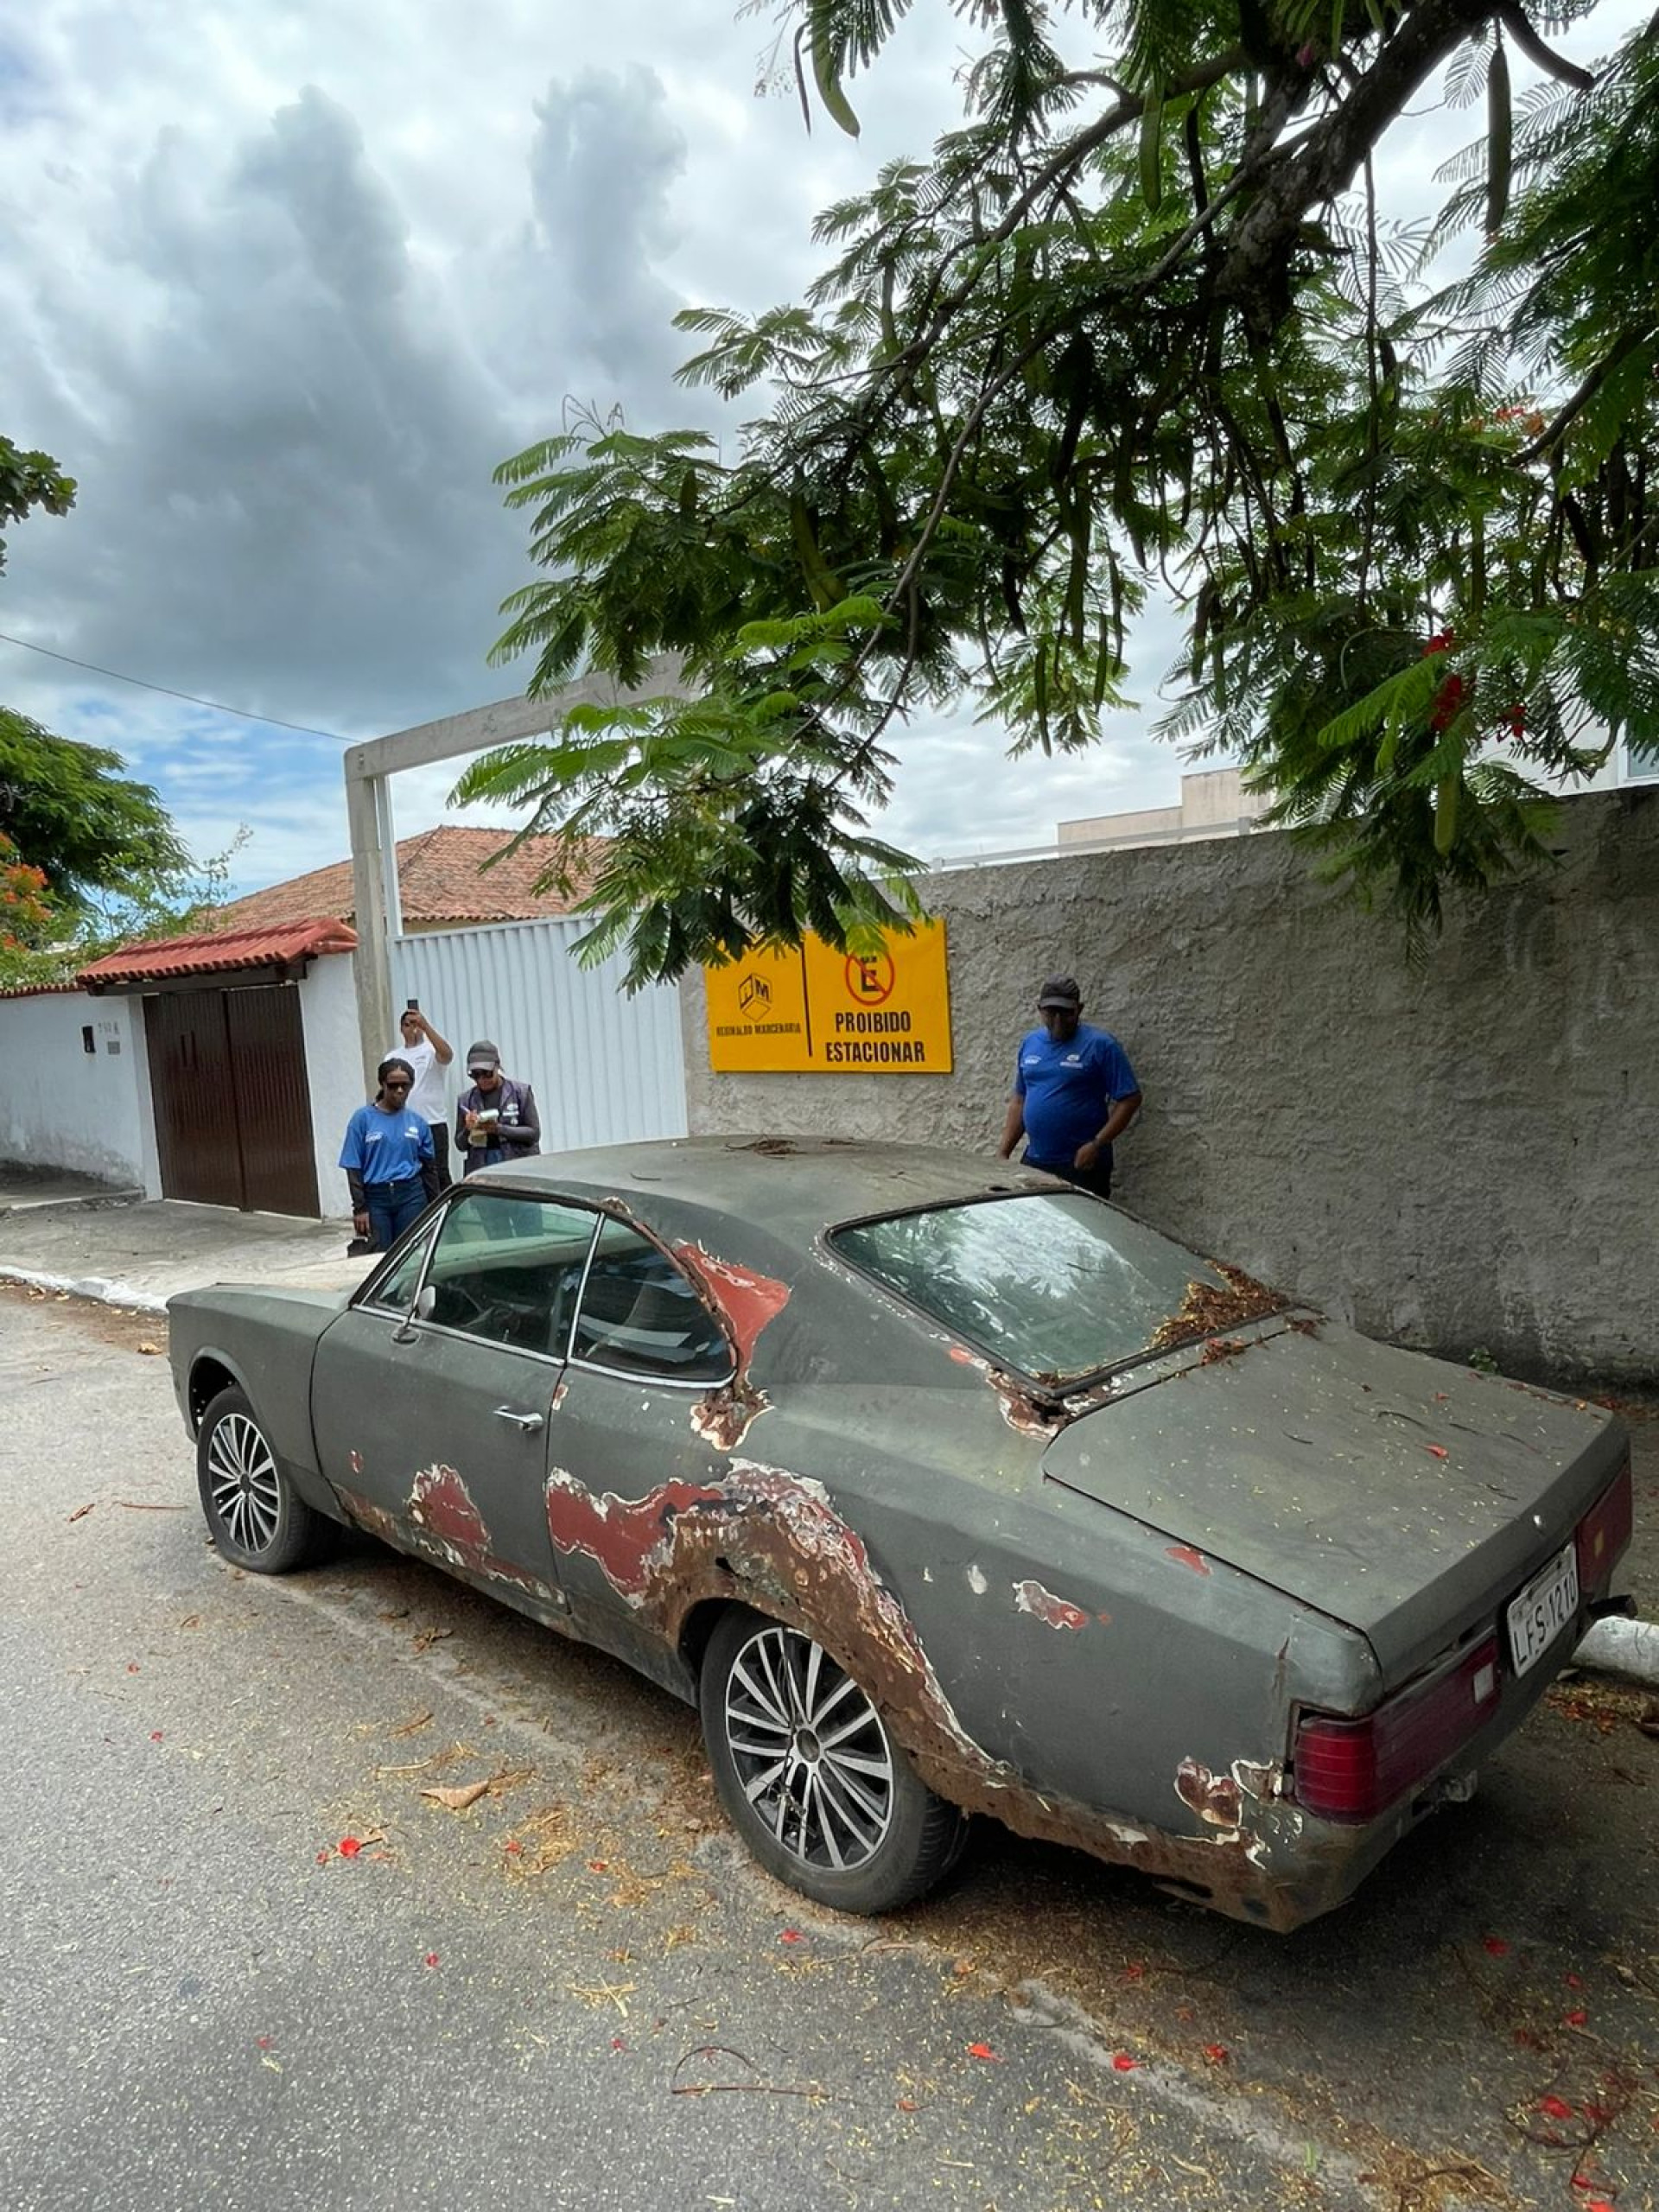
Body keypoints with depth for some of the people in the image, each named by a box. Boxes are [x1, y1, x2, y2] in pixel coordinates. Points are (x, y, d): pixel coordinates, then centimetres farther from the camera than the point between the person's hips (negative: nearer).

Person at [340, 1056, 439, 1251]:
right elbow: (354, 1168, -1)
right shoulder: (363, 1118, -1)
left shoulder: (417, 1121, 6)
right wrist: (359, 1207, -6)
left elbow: (429, 1166, 11)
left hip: (411, 1196, 2)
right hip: (375, 1198, -2)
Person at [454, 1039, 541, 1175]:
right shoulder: (466, 1100, 9)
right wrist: (468, 1130, -9)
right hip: (480, 1168, 2)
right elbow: (460, 1145, 13)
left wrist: (499, 1129, -14)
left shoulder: (521, 1092, 2)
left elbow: (534, 1133, -3)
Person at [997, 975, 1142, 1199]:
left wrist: (1096, 1145, -17)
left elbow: (1130, 1099, -10)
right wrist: (1003, 1152, 9)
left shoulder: (1100, 1045, -7)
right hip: (1034, 1162, 5)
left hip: (1082, 1165, -5)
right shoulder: (1029, 1044, 10)